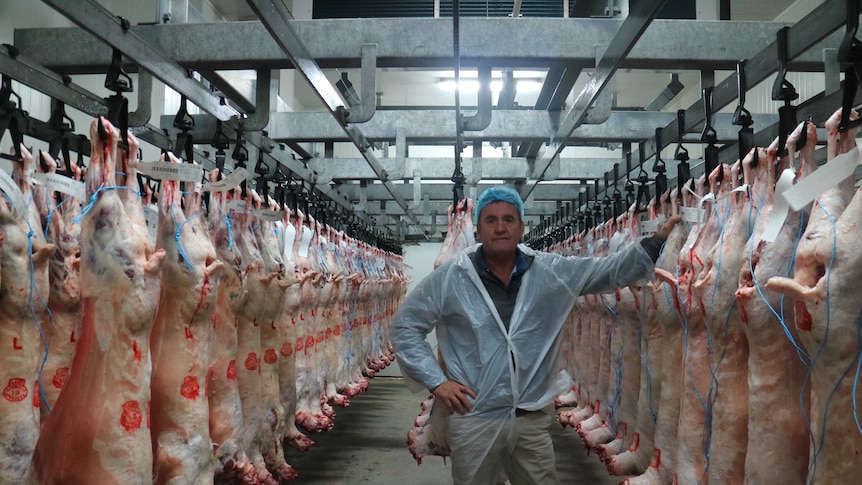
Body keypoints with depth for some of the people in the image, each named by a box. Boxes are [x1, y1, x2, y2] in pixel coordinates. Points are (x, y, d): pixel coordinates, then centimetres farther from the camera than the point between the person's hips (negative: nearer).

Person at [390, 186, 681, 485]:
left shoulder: (552, 272, 0)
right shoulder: (450, 278, -6)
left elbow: (610, 271, 3)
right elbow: (404, 326, 0)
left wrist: (656, 242, -8)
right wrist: (436, 381, -7)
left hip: (533, 419, 2)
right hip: (474, 420, -2)